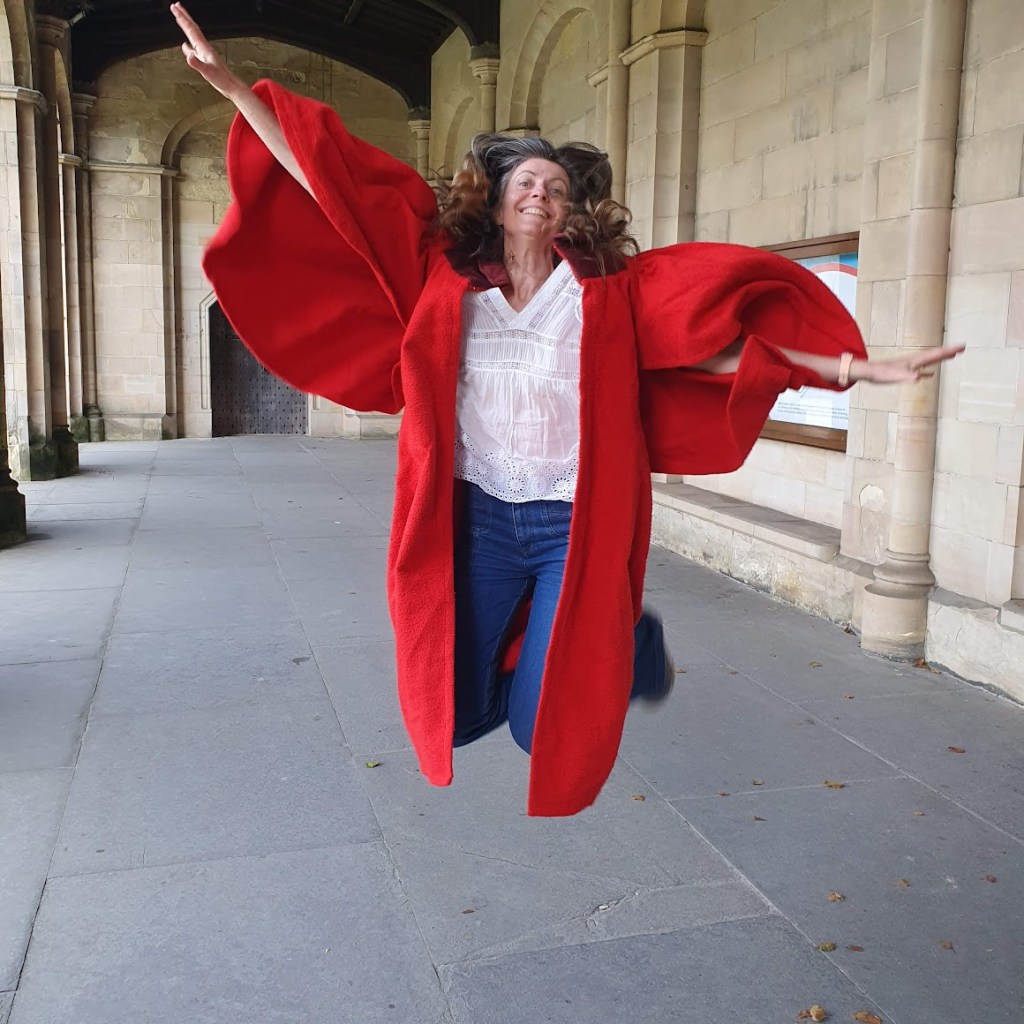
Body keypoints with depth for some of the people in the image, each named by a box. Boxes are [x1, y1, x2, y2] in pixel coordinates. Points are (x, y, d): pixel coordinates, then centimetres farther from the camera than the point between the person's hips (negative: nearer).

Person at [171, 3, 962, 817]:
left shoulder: (608, 289, 1)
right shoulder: (444, 272, 3)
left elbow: (714, 340, -4)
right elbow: (333, 192, 4)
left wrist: (854, 367, -14)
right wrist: (236, 90, 2)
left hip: (579, 525, -2)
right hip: (477, 518, 2)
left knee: (548, 731, -1)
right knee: (453, 715, 7)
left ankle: (634, 642, 30)